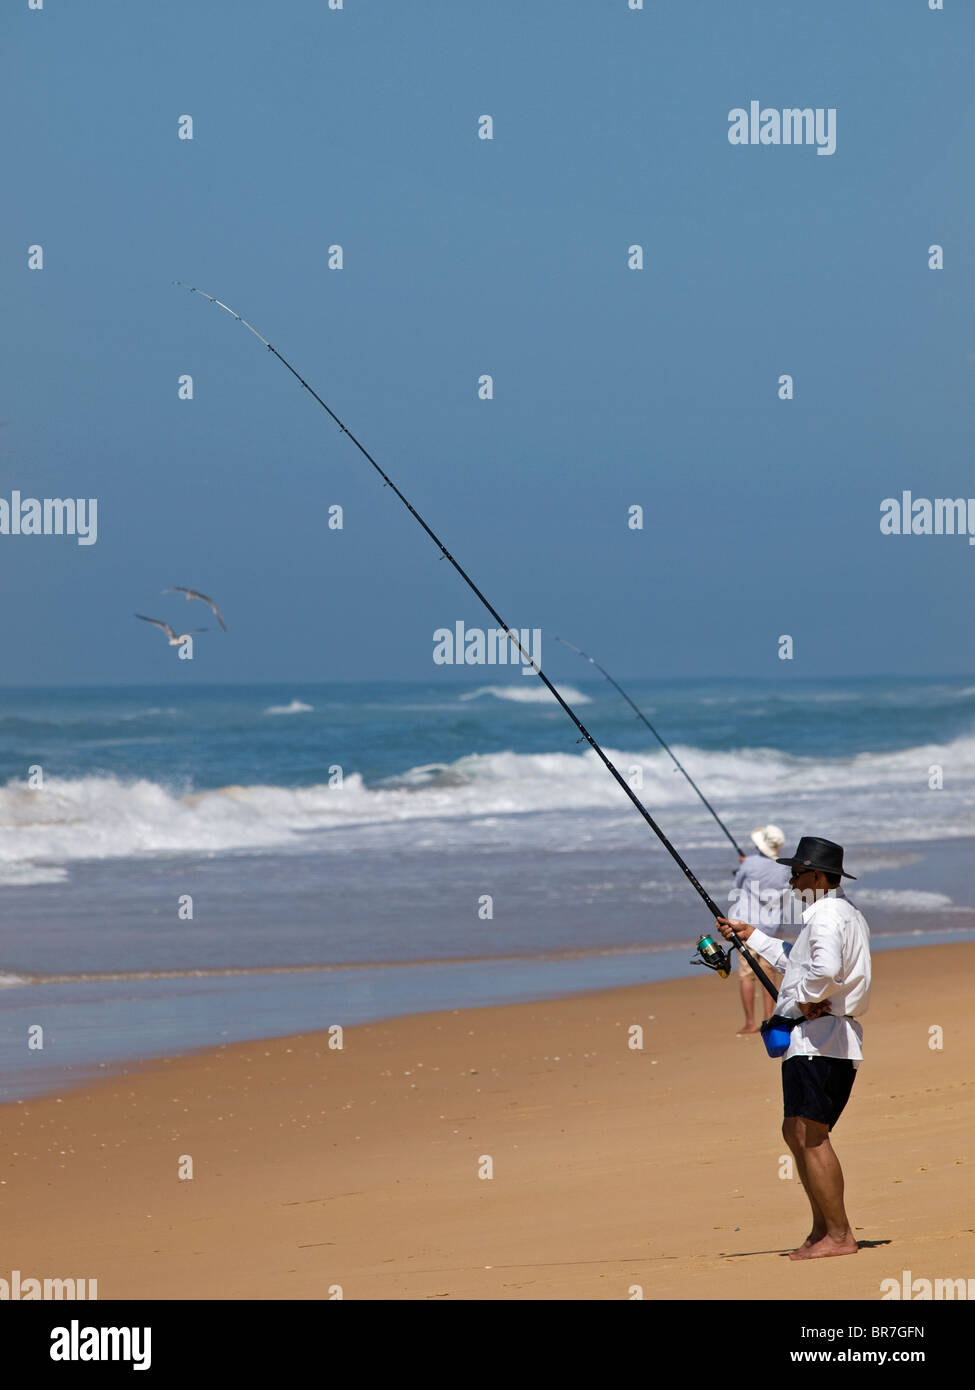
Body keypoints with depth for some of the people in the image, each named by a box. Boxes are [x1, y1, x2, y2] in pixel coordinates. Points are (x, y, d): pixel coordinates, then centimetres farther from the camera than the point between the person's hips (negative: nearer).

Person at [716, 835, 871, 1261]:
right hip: (827, 1043, 11)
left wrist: (805, 999, -15)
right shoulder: (846, 913, 23)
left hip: (817, 1039, -11)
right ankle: (823, 1228, 18)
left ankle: (839, 1235, -18)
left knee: (809, 1134, -15)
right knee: (797, 1132, 17)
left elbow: (825, 969, -32)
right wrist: (752, 935, 39)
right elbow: (801, 962, 39)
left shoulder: (827, 915, -12)